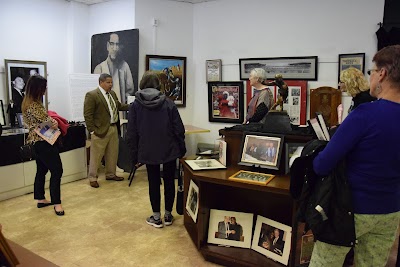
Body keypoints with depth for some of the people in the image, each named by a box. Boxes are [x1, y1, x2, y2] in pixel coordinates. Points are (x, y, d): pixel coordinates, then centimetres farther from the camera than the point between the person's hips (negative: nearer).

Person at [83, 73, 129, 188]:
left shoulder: (112, 93, 10)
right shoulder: (91, 95, -14)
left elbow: (119, 105, 20)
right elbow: (87, 115, -14)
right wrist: (92, 130, -16)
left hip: (114, 128, 8)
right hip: (101, 130, -7)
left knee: (113, 154, 17)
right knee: (96, 155, 4)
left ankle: (110, 174, 32)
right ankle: (92, 178, 18)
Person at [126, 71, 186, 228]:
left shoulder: (135, 105, -3)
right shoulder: (168, 103, -5)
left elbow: (131, 133, -2)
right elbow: (179, 129, -5)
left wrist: (134, 154, 5)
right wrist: (182, 149, 5)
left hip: (148, 151, 0)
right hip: (169, 150, 0)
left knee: (153, 183, 10)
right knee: (169, 181, 12)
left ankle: (156, 218, 19)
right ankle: (168, 215, 23)